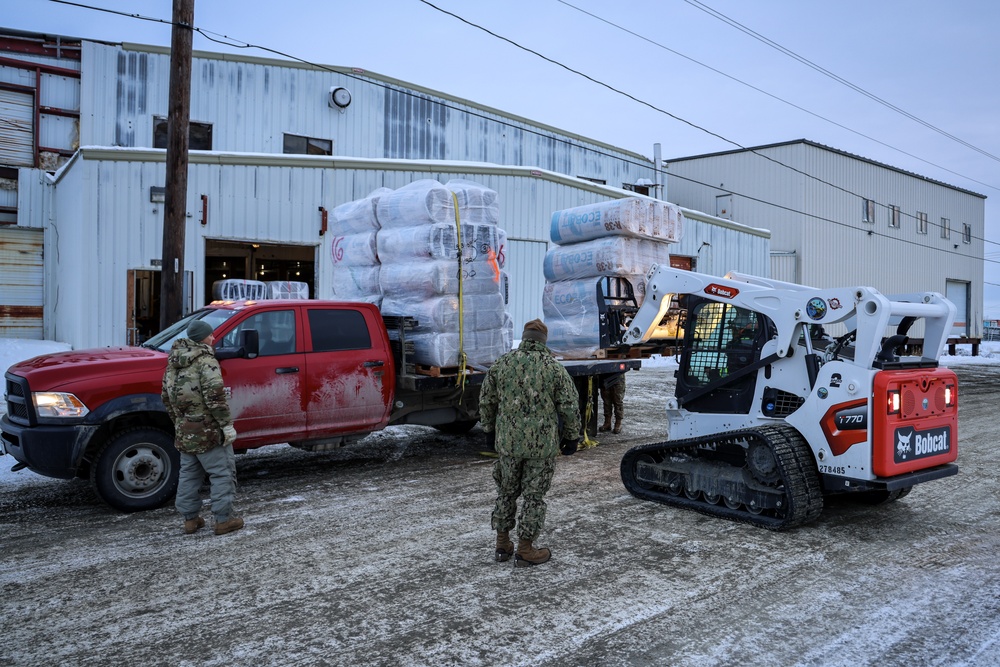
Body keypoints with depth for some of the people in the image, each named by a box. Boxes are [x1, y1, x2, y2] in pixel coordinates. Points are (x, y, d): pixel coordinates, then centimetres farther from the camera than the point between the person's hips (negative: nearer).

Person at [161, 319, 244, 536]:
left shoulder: (174, 363, 13)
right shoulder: (205, 361, -14)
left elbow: (166, 396, 19)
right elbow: (214, 396, -22)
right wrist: (227, 424, -17)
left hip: (184, 431, 8)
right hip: (208, 431, -8)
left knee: (189, 473, 16)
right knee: (222, 472, 0)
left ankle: (190, 519, 22)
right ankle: (224, 519, 2)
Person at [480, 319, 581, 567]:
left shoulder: (501, 364, 2)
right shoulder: (554, 368, -6)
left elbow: (486, 401, 8)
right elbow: (570, 407, -6)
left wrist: (489, 430, 20)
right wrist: (572, 436, 6)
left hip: (508, 441, 3)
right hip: (543, 444, -2)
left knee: (506, 492, 16)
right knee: (533, 496, 7)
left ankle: (502, 544, 25)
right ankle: (525, 550, 13)